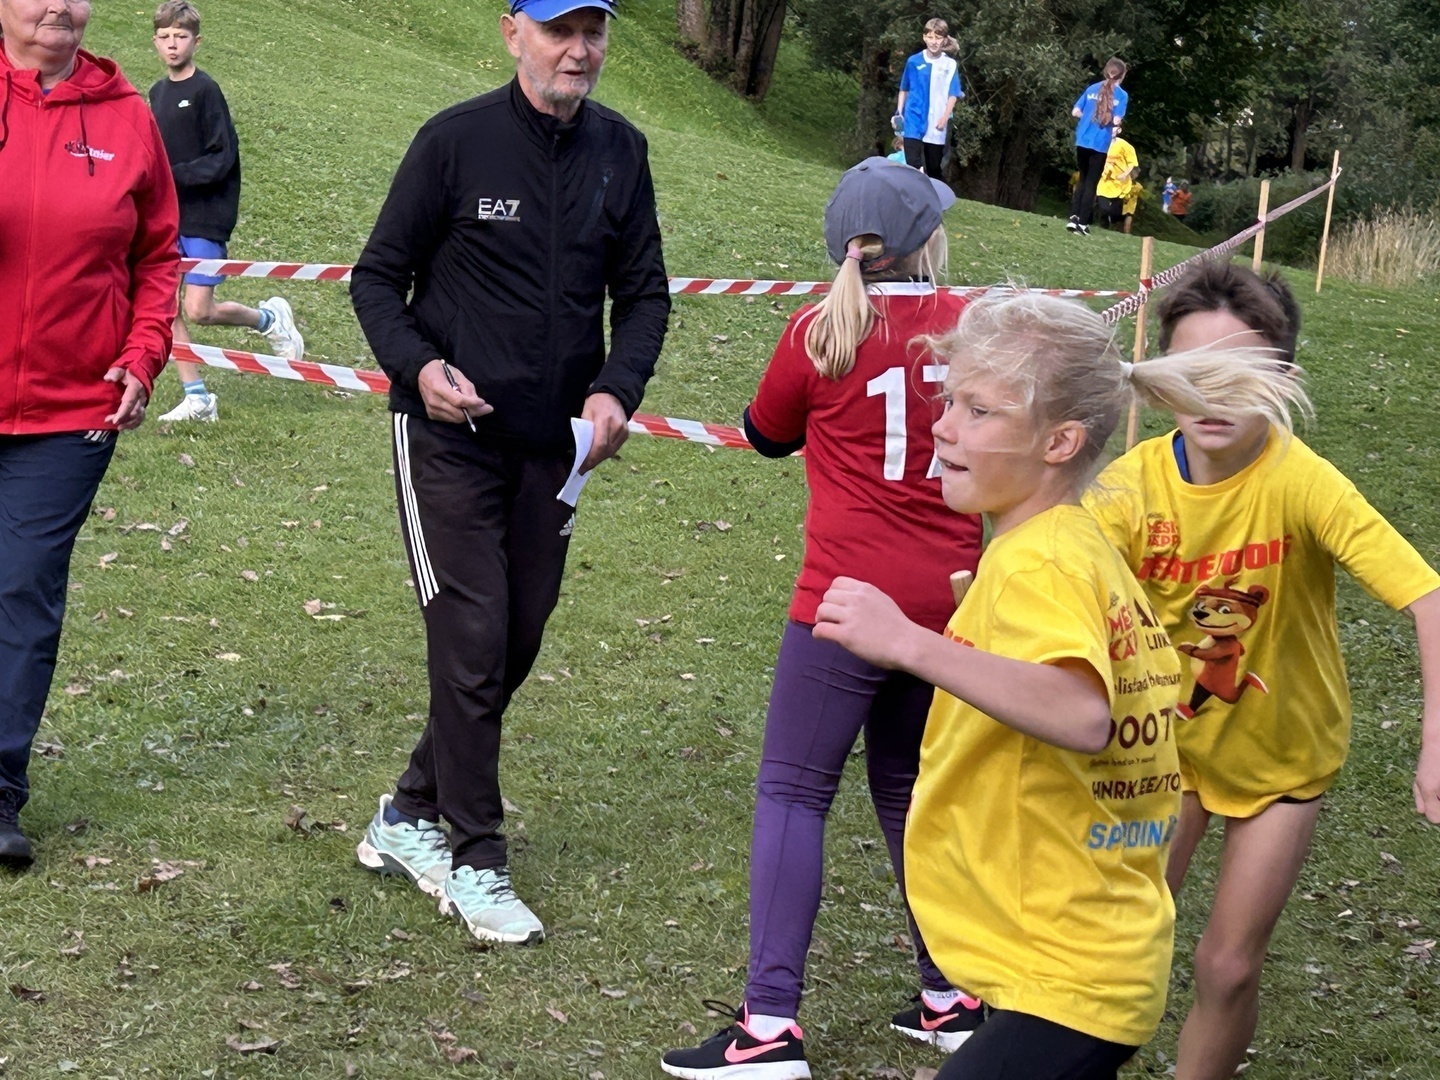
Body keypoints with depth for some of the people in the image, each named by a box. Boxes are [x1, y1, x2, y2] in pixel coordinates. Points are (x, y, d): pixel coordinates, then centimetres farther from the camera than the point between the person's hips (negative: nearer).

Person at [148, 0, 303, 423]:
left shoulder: (205, 91, -11)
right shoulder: (157, 93, 10)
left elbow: (222, 158, -14)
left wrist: (172, 175, -19)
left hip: (205, 218, -7)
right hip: (167, 217, 7)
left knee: (199, 310, -9)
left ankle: (269, 318, 18)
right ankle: (196, 397, 10)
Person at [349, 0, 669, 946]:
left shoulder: (620, 151, 3)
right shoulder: (458, 140, -9)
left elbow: (644, 293, 9)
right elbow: (379, 276, -3)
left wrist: (617, 389, -9)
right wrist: (419, 366, -21)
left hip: (556, 443, 5)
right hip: (450, 437, -5)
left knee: (517, 646, 10)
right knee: (472, 643, -6)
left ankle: (410, 816, 28)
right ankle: (477, 861, 5)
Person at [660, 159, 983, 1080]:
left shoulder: (822, 333, -9)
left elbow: (768, 435, 8)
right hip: (948, 601, 5)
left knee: (794, 794, 0)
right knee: (911, 790, 19)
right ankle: (950, 997, 26)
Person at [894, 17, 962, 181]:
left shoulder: (950, 65, -2)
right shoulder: (914, 61, 0)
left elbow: (953, 95, -2)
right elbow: (904, 90, 11)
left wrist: (945, 117, -14)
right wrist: (899, 112, 4)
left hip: (936, 124, 0)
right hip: (913, 121, 0)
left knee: (934, 170, 10)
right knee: (913, 166, -8)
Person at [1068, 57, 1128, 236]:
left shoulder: (1092, 89, 7)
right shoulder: (1122, 95, -5)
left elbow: (1075, 112, 5)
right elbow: (1116, 121, -13)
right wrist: (1115, 125, 9)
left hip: (1083, 141, 4)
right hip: (1100, 145, -4)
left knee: (1082, 180, 18)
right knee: (1091, 184, 3)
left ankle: (1073, 218, 8)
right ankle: (1082, 223, 1)